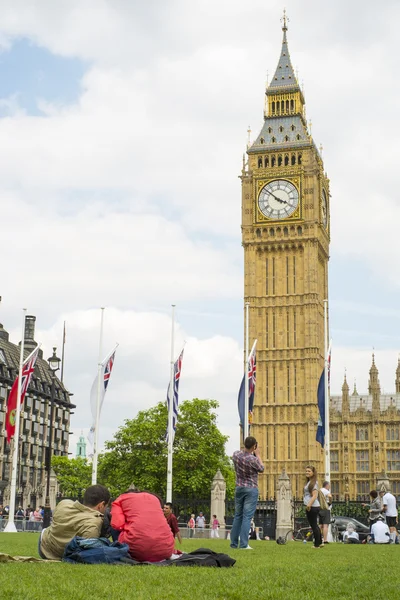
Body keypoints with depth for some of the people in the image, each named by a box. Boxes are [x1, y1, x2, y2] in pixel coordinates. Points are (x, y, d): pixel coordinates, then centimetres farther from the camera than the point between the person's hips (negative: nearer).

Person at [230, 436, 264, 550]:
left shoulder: (236, 454, -6)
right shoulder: (253, 459, -22)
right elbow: (261, 469, -2)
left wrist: (252, 454, 10)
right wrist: (258, 455, 3)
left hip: (239, 488, 6)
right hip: (251, 489, -5)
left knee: (237, 516, 14)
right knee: (247, 517, -4)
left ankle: (233, 543, 15)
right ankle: (243, 544, -8)